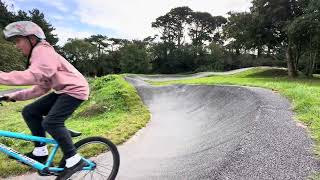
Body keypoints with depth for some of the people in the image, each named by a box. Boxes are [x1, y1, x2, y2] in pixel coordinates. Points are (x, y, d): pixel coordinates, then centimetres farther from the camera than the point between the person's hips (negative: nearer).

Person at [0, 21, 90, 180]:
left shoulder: (43, 51, -13)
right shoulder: (38, 56, 19)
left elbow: (32, 76, -31)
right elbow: (41, 88, 15)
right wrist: (14, 96, 7)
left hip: (74, 89, -10)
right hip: (61, 90, 10)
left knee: (51, 122, -24)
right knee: (29, 112, 4)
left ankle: (74, 160, -10)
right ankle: (40, 151, 15)